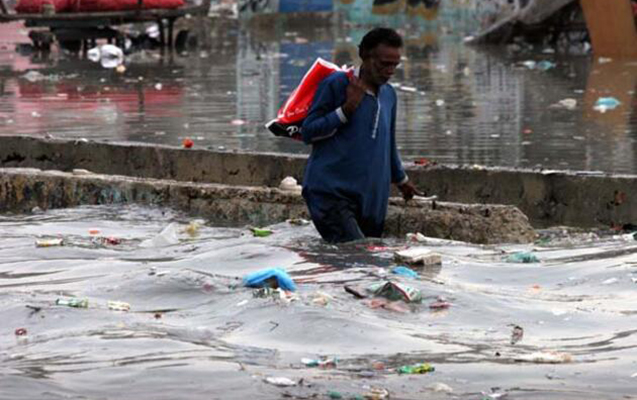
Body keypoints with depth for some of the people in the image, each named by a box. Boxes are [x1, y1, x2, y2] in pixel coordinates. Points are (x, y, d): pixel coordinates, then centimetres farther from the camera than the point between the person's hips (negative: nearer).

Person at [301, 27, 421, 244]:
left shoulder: (389, 94, 18)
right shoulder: (336, 84, -3)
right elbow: (307, 133, -4)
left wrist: (401, 180, 44)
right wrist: (347, 109, -13)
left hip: (371, 199, 7)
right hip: (330, 192, -7)